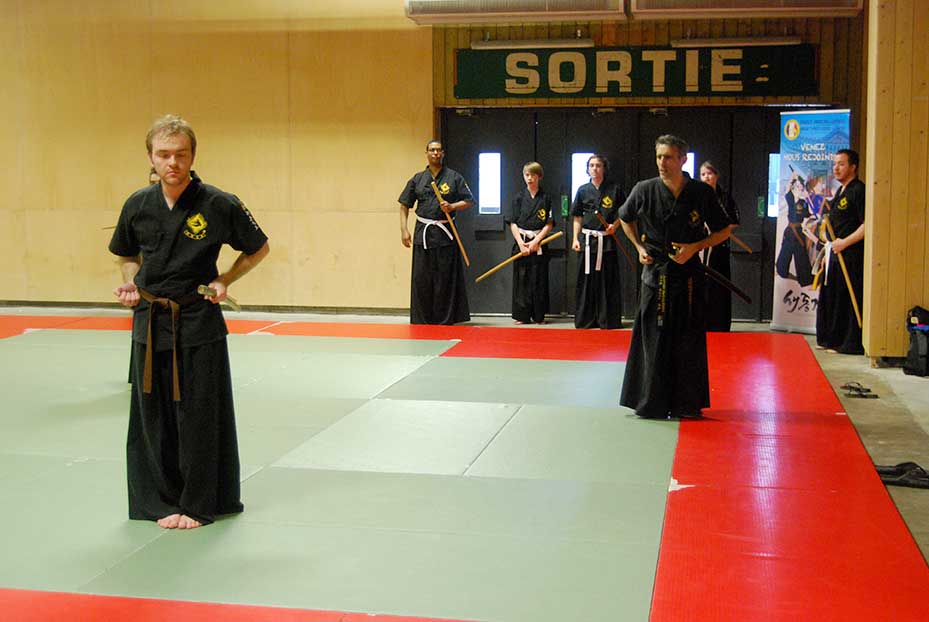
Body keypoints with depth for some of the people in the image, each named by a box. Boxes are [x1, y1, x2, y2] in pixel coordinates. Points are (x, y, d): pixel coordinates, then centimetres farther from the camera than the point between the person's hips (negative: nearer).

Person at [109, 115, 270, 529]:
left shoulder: (218, 205, -12)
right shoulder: (138, 206, 0)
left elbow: (258, 248, 2)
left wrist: (225, 280, -8)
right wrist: (130, 284, -2)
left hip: (198, 323, -4)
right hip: (149, 321, 4)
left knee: (198, 416, 2)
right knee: (153, 414, 10)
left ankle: (199, 503, 17)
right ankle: (163, 500, 25)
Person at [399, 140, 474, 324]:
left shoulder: (454, 177, 3)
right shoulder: (417, 179, 8)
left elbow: (469, 201, 5)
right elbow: (404, 205, 10)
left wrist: (452, 207, -13)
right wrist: (404, 230, 1)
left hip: (445, 233, -2)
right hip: (423, 233, 2)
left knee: (445, 278, 0)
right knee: (421, 279, 3)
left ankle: (445, 319, 8)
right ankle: (421, 319, 12)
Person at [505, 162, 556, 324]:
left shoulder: (546, 198, 3)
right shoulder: (519, 198, 4)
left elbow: (549, 224, 0)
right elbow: (513, 224, 1)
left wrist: (535, 241, -11)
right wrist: (521, 244, -10)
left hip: (539, 243, 0)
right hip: (521, 242, 0)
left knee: (539, 280, 1)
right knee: (521, 279, 0)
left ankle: (539, 316, 9)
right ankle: (522, 315, 6)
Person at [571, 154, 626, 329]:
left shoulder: (614, 190, 0)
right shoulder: (583, 190, 6)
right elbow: (578, 218, 11)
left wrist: (614, 225, -9)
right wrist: (575, 239, 5)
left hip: (607, 240, -2)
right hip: (587, 239, 2)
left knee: (608, 281, 0)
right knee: (586, 281, 4)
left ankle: (608, 319, 7)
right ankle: (586, 319, 13)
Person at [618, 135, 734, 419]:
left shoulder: (702, 193, -6)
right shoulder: (645, 190, -5)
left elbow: (723, 230, 5)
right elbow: (625, 218, 16)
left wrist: (694, 247, -10)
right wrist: (639, 247, 5)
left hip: (688, 275, 0)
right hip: (655, 275, 0)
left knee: (688, 341, 3)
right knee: (653, 339, 1)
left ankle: (687, 404, 14)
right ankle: (651, 403, 11)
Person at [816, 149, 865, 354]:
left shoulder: (858, 191, -11)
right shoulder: (840, 192, 19)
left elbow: (867, 225, -18)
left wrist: (844, 242, -18)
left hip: (851, 255, -10)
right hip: (835, 253, 10)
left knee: (849, 299, -7)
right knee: (830, 297, 13)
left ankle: (850, 344, -2)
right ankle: (831, 339, 23)